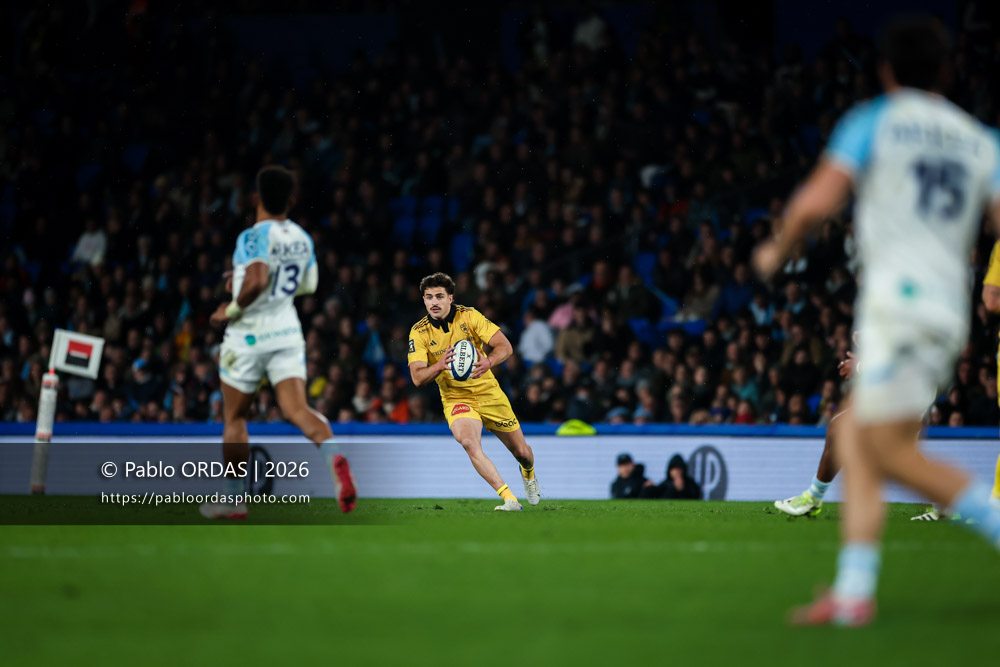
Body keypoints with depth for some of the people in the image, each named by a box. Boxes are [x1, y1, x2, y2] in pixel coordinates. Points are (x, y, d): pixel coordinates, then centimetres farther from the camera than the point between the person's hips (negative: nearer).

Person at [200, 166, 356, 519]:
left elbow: (256, 283, -29)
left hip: (249, 334, -5)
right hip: (287, 333, 5)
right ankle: (334, 456, -39)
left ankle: (232, 499, 18)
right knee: (297, 409, -8)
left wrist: (231, 310, -14)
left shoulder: (254, 237, -15)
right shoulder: (302, 238, 7)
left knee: (234, 417, 11)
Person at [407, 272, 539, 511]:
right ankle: (509, 499, -32)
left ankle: (528, 473, 48)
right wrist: (440, 365, -36)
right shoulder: (419, 332, -9)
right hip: (456, 399, -1)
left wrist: (488, 362, -36)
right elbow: (417, 378, -15)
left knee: (521, 452, 9)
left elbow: (505, 346, -14)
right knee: (469, 443, -32)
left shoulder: (469, 316, -10)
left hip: (489, 393, 1)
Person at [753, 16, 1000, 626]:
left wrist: (778, 251, 10)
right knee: (854, 440, 8)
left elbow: (817, 201, -7)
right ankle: (853, 593, -1)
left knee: (891, 452, -7)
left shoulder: (873, 121, 2)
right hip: (951, 308, 6)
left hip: (898, 296, -6)